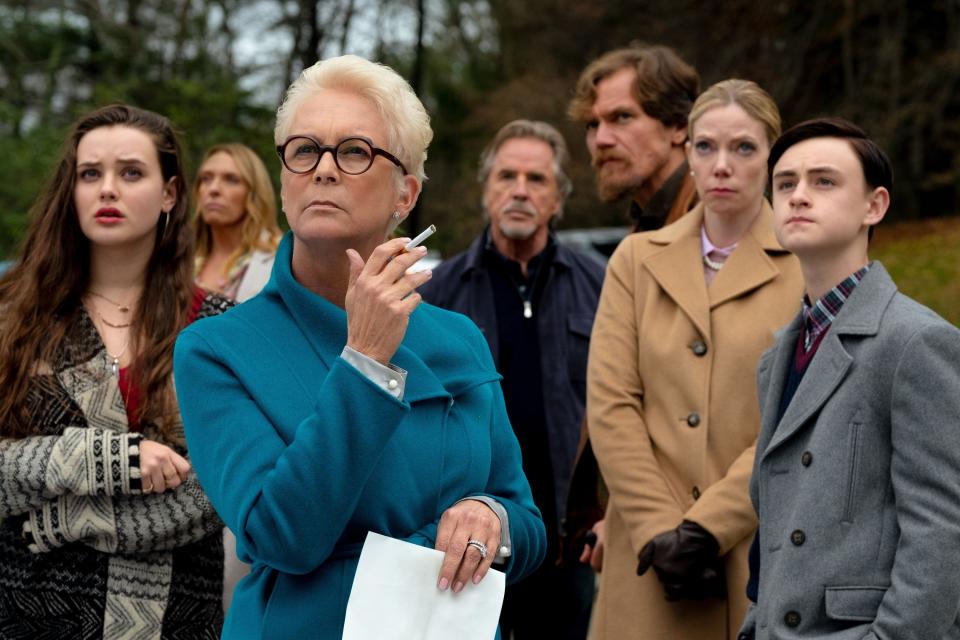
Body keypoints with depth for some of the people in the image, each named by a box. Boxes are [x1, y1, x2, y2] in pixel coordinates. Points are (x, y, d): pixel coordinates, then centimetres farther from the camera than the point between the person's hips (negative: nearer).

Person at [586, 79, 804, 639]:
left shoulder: (811, 266, 1)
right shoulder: (637, 259, 9)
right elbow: (610, 405, 0)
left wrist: (707, 528, -14)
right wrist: (659, 531, -10)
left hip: (765, 557, -2)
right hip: (652, 559, 2)